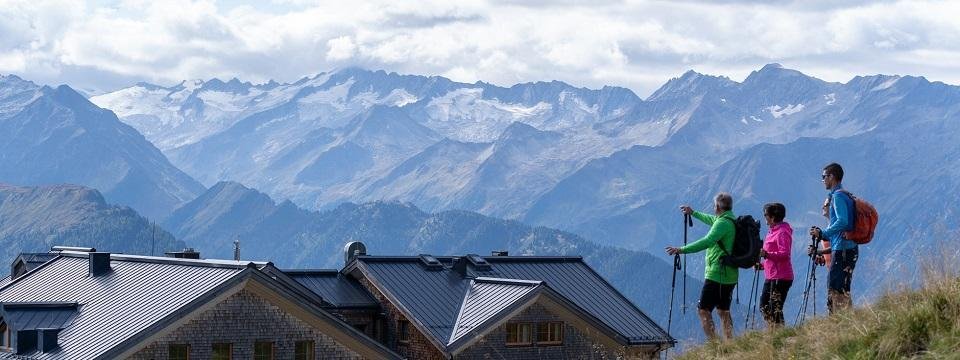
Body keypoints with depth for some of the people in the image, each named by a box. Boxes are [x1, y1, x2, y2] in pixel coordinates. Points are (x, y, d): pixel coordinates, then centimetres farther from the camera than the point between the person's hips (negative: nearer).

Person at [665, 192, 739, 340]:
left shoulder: (723, 223, -17)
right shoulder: (732, 221, 13)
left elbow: (707, 241, -31)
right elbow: (711, 220, 34)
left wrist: (682, 250, -32)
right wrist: (693, 213, 45)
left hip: (717, 275, -10)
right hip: (730, 276, 10)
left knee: (704, 310, -6)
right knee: (723, 311, 17)